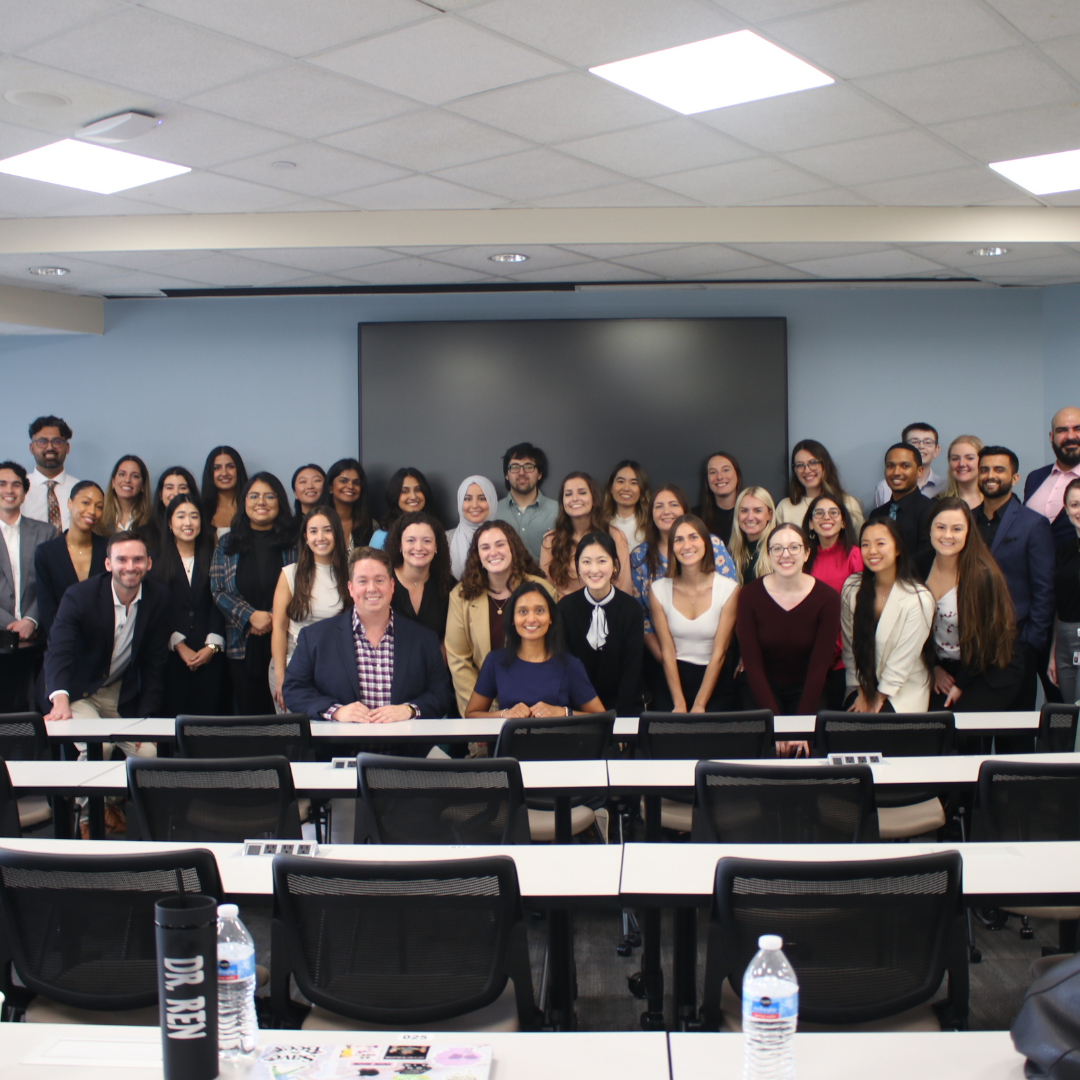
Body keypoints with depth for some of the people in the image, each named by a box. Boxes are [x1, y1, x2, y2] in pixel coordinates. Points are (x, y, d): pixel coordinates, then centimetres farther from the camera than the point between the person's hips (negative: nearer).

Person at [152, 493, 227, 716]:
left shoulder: (211, 558, 10)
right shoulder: (157, 560, 6)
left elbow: (218, 605, 4)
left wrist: (212, 646, -8)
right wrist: (180, 647, -8)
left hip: (209, 655, 1)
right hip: (171, 654, -1)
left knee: (207, 712, -3)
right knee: (174, 713, -4)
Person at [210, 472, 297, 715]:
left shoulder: (294, 543, 4)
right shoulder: (228, 544, 11)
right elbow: (218, 591, 4)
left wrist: (273, 617, -13)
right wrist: (250, 616, -10)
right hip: (243, 647, 2)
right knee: (247, 713, 5)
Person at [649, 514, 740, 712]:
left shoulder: (728, 589, -3)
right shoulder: (659, 590, 1)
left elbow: (719, 653, -7)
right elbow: (667, 652, -3)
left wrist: (699, 705, -14)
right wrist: (679, 705, -14)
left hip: (714, 682, -1)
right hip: (672, 680, 1)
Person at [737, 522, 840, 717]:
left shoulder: (828, 598, -9)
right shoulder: (749, 596, -9)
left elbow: (819, 666, -9)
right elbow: (752, 664, -9)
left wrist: (802, 719, -18)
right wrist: (774, 718, -19)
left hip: (807, 689, 0)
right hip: (764, 688, 0)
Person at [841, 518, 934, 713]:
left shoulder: (919, 599, -13)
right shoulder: (851, 588, -2)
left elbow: (904, 657, -12)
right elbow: (850, 645, 0)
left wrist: (878, 699, -10)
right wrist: (862, 692, -5)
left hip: (903, 691, -3)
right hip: (863, 686, 3)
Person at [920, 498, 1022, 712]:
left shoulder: (983, 575, -20)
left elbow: (984, 638, -13)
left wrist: (960, 684, -10)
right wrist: (934, 667, 1)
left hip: (989, 669, -4)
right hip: (942, 667, 4)